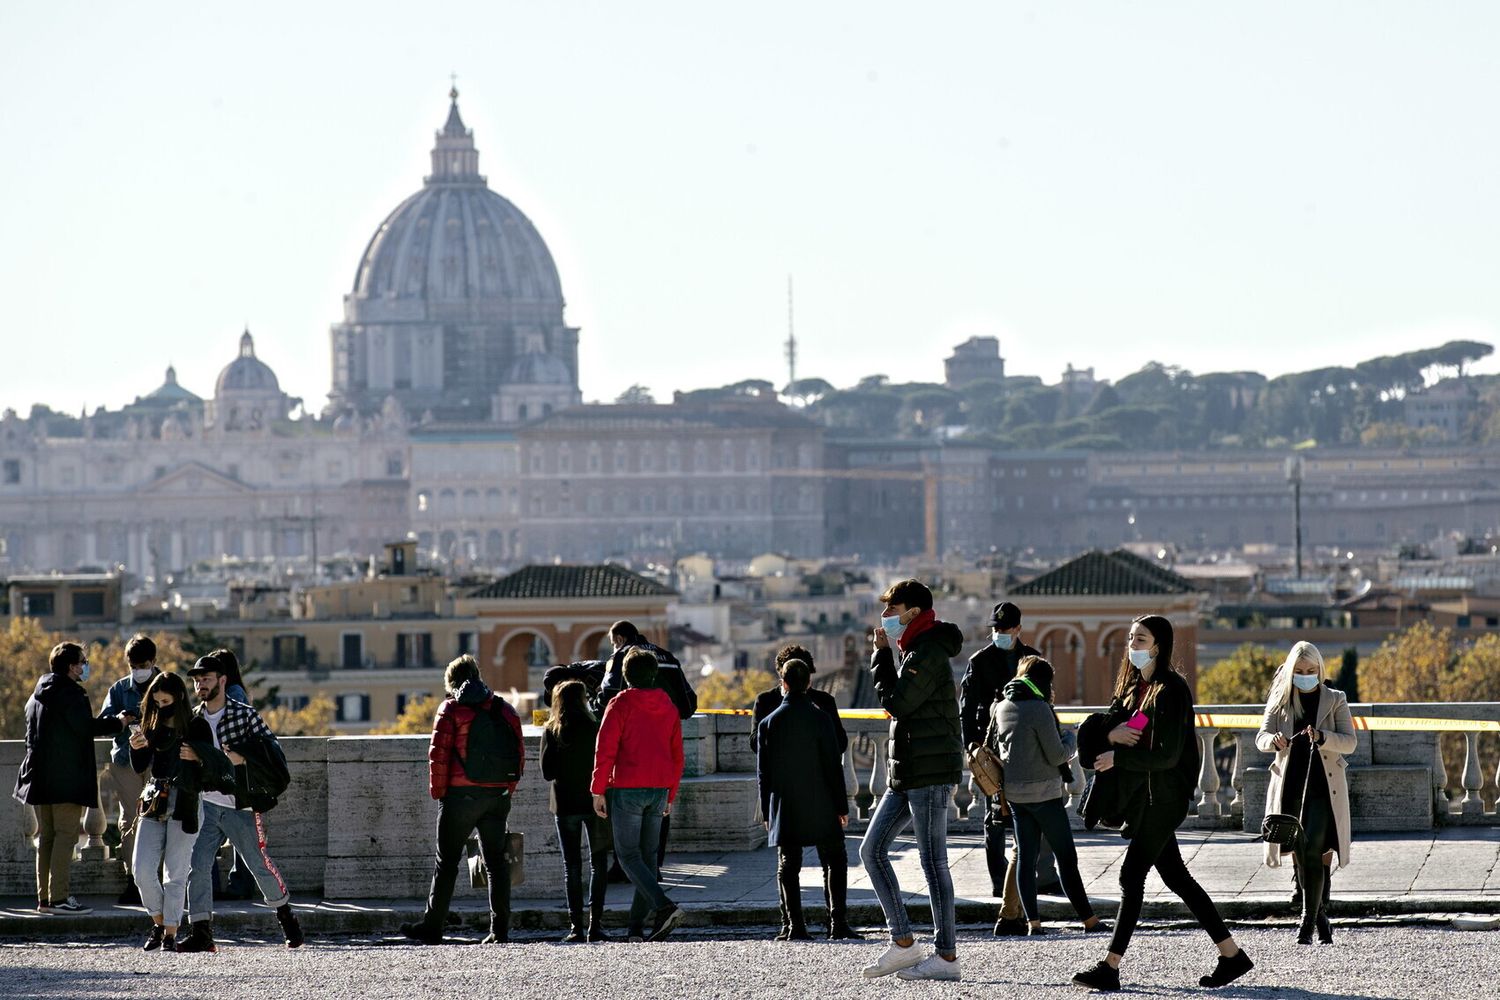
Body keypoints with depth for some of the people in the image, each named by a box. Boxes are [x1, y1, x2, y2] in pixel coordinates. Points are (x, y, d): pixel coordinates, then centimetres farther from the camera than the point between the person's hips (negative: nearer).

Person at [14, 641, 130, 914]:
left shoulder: (38, 694, 16)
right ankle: (59, 898, -13)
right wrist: (117, 722, -8)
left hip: (40, 776, 9)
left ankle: (44, 897, 12)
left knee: (46, 837, 12)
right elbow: (85, 726, -21)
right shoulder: (70, 692, -12)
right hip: (67, 777, -9)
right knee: (65, 835, -8)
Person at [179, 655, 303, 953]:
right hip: (205, 805, 4)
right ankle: (201, 932, -8)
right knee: (197, 864, -10)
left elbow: (273, 752, -7)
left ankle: (285, 913, 29)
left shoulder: (245, 715, -5)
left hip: (240, 805, -4)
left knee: (261, 865, 4)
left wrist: (243, 757, -21)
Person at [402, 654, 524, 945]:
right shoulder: (504, 709, 11)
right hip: (498, 796, 4)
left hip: (461, 793, -4)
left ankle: (432, 927, 4)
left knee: (446, 863, 3)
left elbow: (439, 755, -8)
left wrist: (438, 792, -1)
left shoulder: (451, 708, -2)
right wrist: (508, 788, 13)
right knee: (496, 861, 8)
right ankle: (500, 929, 3)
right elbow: (520, 754, 9)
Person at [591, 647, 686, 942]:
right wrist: (670, 796, 22)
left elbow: (605, 749, -11)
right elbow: (677, 756, 15)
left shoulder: (621, 704, -5)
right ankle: (637, 926, 9)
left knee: (628, 855, -3)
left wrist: (598, 790, -6)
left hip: (626, 788, -5)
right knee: (648, 856, 11)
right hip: (659, 790, 5)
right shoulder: (668, 708, 11)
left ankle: (664, 906, -23)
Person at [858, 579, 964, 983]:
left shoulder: (928, 655, -13)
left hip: (930, 772, -11)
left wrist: (881, 657, -6)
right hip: (908, 774, 11)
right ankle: (903, 943, 8)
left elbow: (896, 703, -17)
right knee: (872, 850, 8)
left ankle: (946, 955, -4)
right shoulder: (915, 653, 19)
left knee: (933, 862, -7)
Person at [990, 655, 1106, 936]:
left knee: (1025, 856, 7)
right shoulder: (1039, 708, -16)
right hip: (1044, 792, -6)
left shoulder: (1001, 708, 6)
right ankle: (1089, 919, 2)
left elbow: (993, 746, 17)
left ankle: (1032, 920, 3)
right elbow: (1057, 756, -14)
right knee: (1066, 855, -1)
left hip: (1014, 793, 6)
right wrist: (1070, 740, 5)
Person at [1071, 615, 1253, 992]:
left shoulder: (1171, 690, -14)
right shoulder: (1132, 685, 13)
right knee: (1175, 877, 11)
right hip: (1140, 797, 9)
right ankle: (1231, 954, 16)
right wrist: (1112, 734, -9)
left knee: (1132, 876, -9)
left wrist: (1118, 758, -14)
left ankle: (1110, 968, -7)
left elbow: (1167, 755, -18)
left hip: (1164, 797, -9)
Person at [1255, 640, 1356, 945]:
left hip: (1324, 787, -3)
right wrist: (1273, 740, -23)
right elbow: (1261, 737, 2)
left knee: (1314, 851, -17)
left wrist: (1322, 737, -21)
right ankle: (1319, 917, 22)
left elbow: (1350, 742, -2)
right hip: (1290, 786, 3)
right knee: (1299, 854, 7)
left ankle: (1309, 919, -14)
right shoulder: (1281, 700, 9)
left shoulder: (1335, 700, 4)